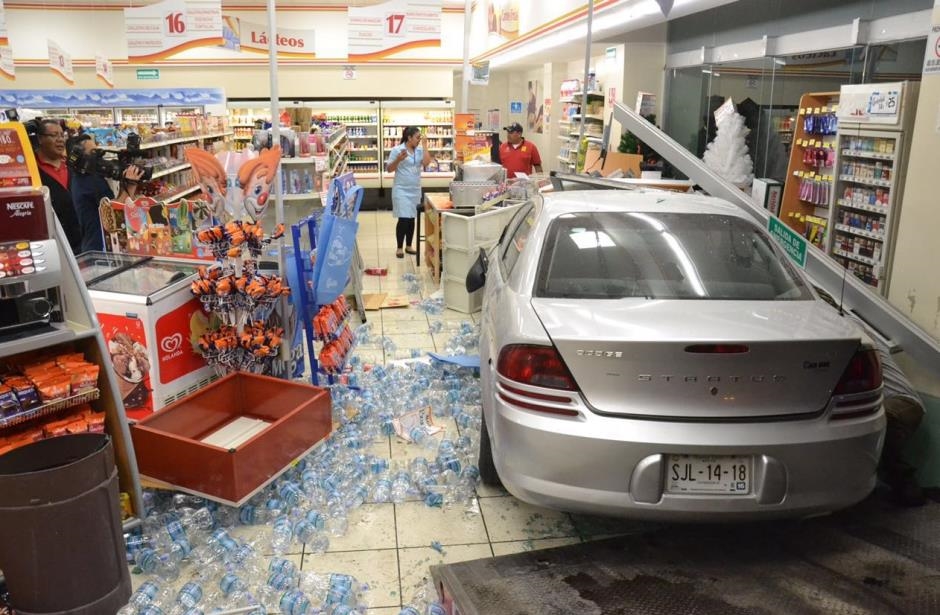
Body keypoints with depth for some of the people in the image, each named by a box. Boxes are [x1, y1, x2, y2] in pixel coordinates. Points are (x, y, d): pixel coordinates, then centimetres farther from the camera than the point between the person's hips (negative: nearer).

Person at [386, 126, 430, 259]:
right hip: (402, 190, -5)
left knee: (412, 219, 10)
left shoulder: (419, 150, 5)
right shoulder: (397, 150, -8)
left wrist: (424, 145, -9)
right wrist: (398, 159, -26)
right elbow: (389, 169, -8)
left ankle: (408, 246, 23)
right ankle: (399, 248, 3)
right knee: (403, 219, -9)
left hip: (415, 190, 5)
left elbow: (426, 163, -11)